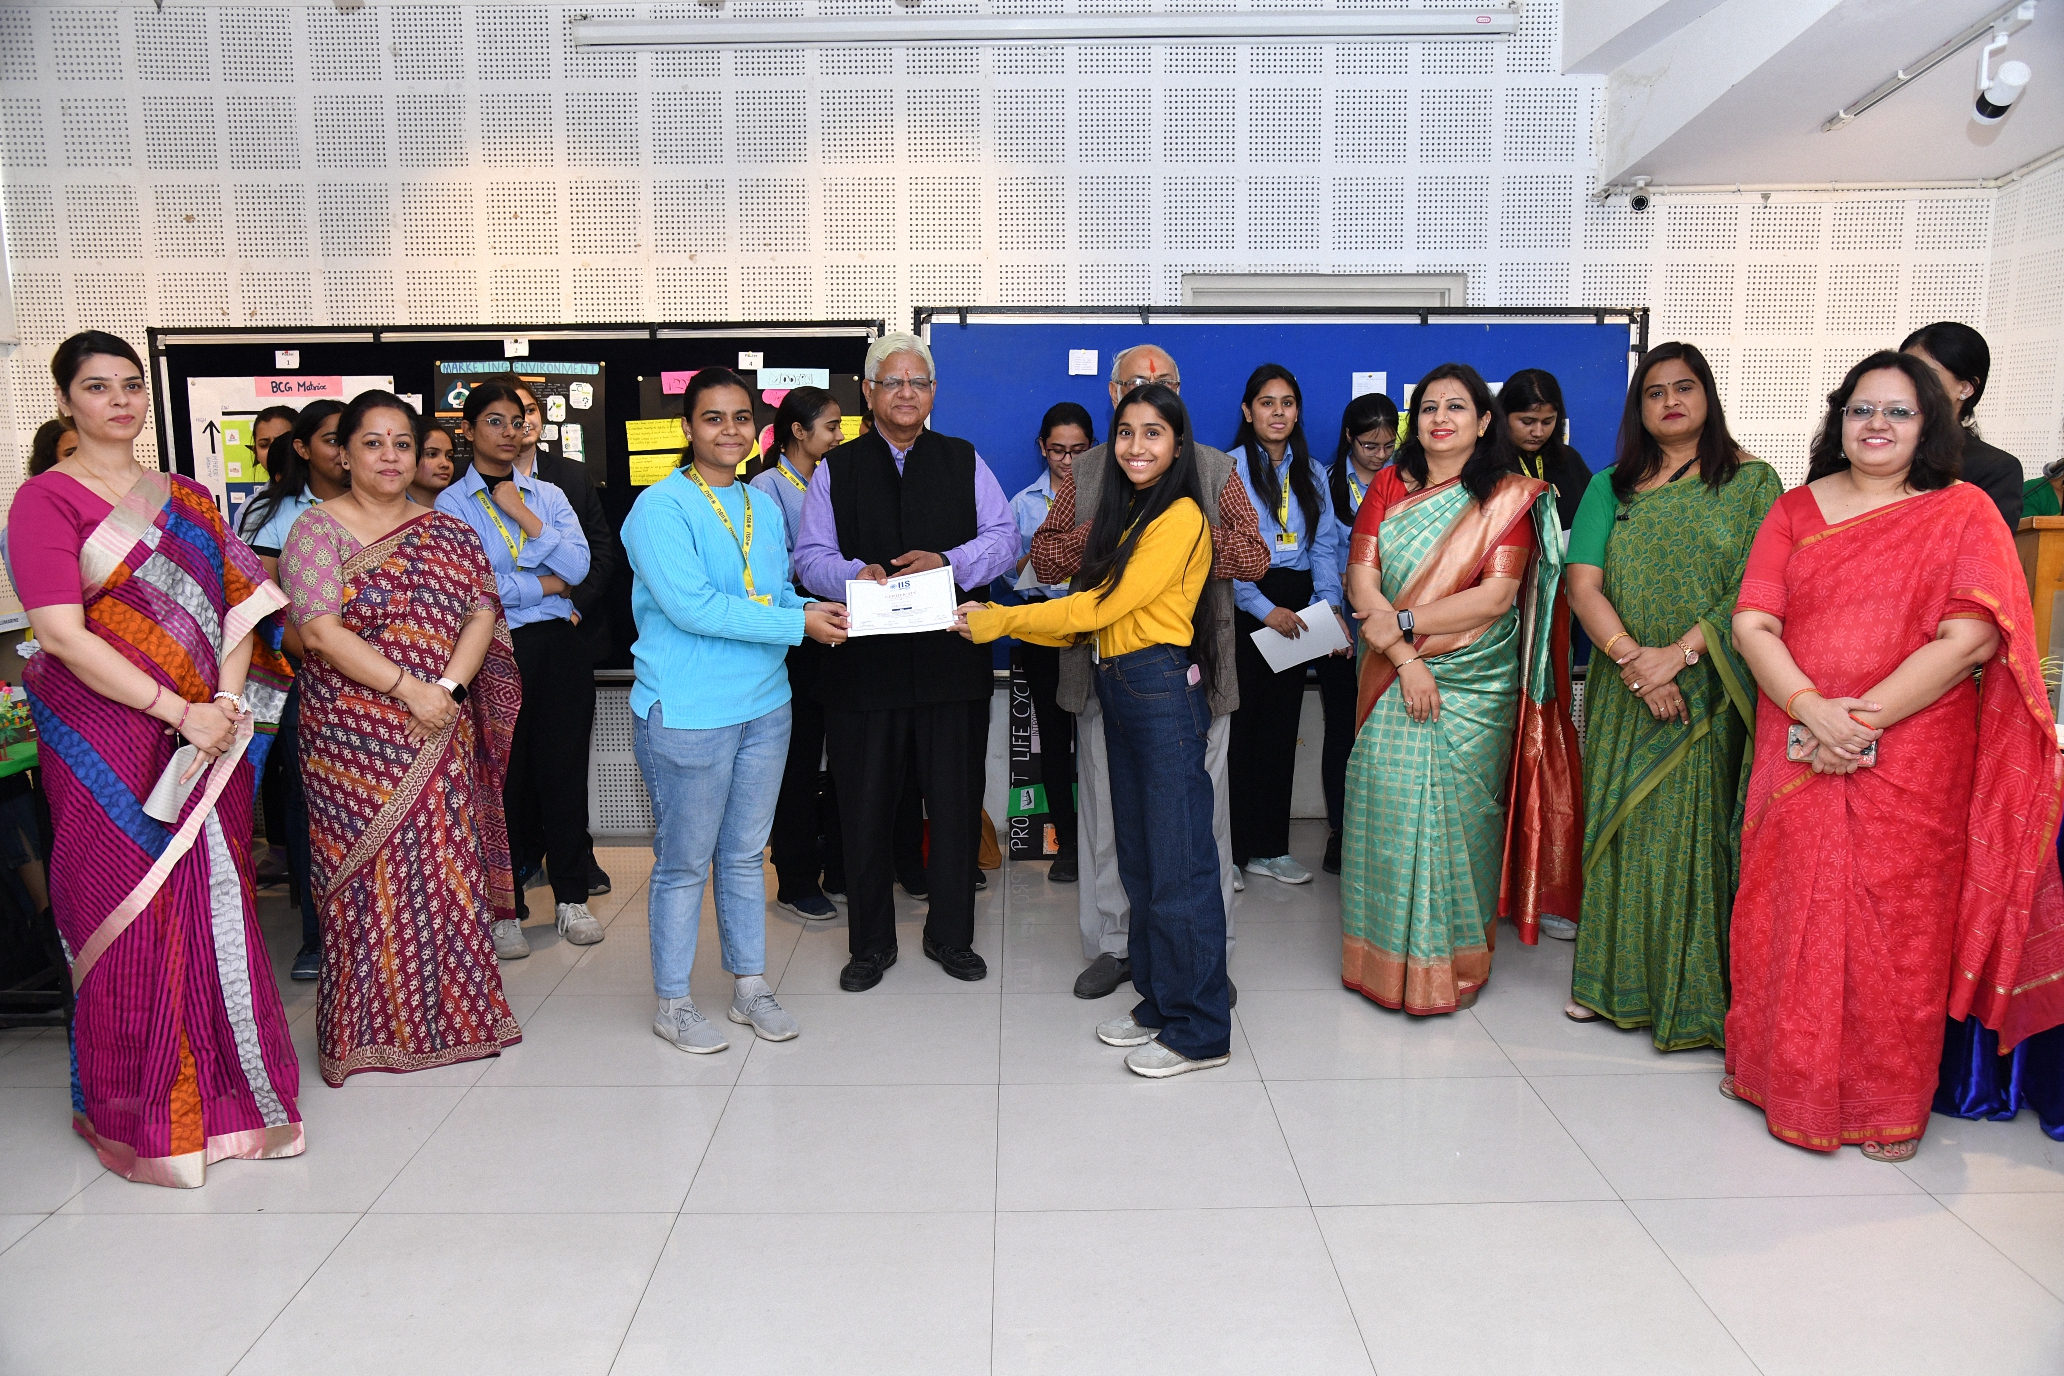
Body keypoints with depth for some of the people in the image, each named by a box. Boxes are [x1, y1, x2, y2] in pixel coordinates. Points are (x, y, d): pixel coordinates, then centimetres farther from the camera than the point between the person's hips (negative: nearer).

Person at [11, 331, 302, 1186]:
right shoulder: (47, 498, -2)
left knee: (217, 910, 7)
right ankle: (143, 1115, 17)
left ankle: (227, 1090, 21)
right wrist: (179, 712, -16)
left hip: (208, 738, 5)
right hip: (106, 741, -5)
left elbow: (237, 603, 11)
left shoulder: (187, 500, 15)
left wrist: (227, 703, -6)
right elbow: (61, 633, -11)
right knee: (128, 919, 1)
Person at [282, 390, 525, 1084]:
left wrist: (449, 688, -13)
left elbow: (482, 616, 3)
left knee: (446, 866, 6)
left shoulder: (447, 532, 10)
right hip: (353, 735, -3)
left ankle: (452, 1009, 19)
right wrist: (409, 686, -17)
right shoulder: (317, 528, -1)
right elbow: (319, 631, -11)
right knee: (369, 873, 1)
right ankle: (373, 1027, 14)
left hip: (441, 738, 3)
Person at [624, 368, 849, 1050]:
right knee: (683, 863, 5)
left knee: (745, 855, 17)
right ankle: (672, 1002, 22)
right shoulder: (660, 507, -12)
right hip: (686, 714, -6)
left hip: (764, 707, 7)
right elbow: (690, 606, -22)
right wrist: (800, 622, -21)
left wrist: (817, 611, -6)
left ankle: (749, 984, 31)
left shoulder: (764, 507, 11)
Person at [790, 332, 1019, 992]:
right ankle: (871, 943, 24)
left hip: (951, 657, 1)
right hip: (864, 661, 0)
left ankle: (951, 936, 26)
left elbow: (1004, 538, 3)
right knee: (865, 807, 7)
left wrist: (949, 562, -15)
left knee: (955, 802, 8)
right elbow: (811, 556, 2)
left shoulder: (964, 462, 10)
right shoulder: (835, 470, 8)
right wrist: (857, 574, -18)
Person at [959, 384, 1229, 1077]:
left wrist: (1000, 621, -7)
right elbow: (1092, 615, 13)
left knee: (1179, 865, -3)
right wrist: (998, 617, 4)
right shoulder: (1127, 514, 18)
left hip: (1164, 692, -9)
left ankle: (1201, 1031, 8)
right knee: (1139, 858, 14)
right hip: (1120, 693, 9)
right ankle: (1160, 1001, 27)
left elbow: (1100, 605, -14)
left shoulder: (1180, 519, -11)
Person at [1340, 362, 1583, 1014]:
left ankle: (1453, 963, 15)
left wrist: (1403, 623, -14)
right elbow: (1362, 581, -2)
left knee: (1458, 812, -1)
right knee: (1389, 807, -1)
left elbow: (1497, 595, -10)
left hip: (1475, 689, -2)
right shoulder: (1389, 487, 9)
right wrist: (1406, 659, -13)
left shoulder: (1510, 496, 2)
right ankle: (1388, 959, 14)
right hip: (1394, 682, 2)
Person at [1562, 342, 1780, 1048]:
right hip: (1624, 691, 3)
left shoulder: (1751, 482, 3)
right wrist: (1634, 659, -14)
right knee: (1620, 824, 6)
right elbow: (1582, 584, -1)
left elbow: (1755, 590, -7)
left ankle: (1694, 990, 10)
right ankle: (1611, 974, 19)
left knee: (1696, 828, -2)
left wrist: (1678, 653, -17)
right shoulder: (1611, 488, 10)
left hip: (1707, 692, -2)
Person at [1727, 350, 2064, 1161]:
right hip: (1799, 751, 2)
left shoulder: (1962, 512, 2)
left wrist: (1864, 719, -16)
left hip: (1914, 758, -2)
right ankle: (1780, 1071, 26)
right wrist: (1813, 709, -16)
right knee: (1788, 908, 8)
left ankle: (1890, 1101, 19)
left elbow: (1969, 639, -9)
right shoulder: (1795, 511, 9)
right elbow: (1752, 622, -1)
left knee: (1899, 921, 3)